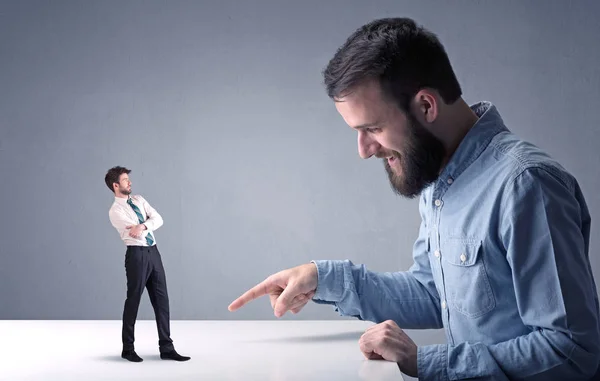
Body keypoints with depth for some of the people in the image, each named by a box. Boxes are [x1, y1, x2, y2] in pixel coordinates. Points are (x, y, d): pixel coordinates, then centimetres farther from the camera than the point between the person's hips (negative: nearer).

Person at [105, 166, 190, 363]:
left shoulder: (138, 200, 13)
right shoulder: (115, 211, -8)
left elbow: (158, 219, -1)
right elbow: (137, 234, -18)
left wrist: (143, 225, -18)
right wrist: (147, 225, -2)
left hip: (153, 252, 7)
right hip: (137, 254, -7)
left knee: (161, 300, 6)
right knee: (133, 300, 4)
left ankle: (166, 348, 12)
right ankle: (128, 349, 19)